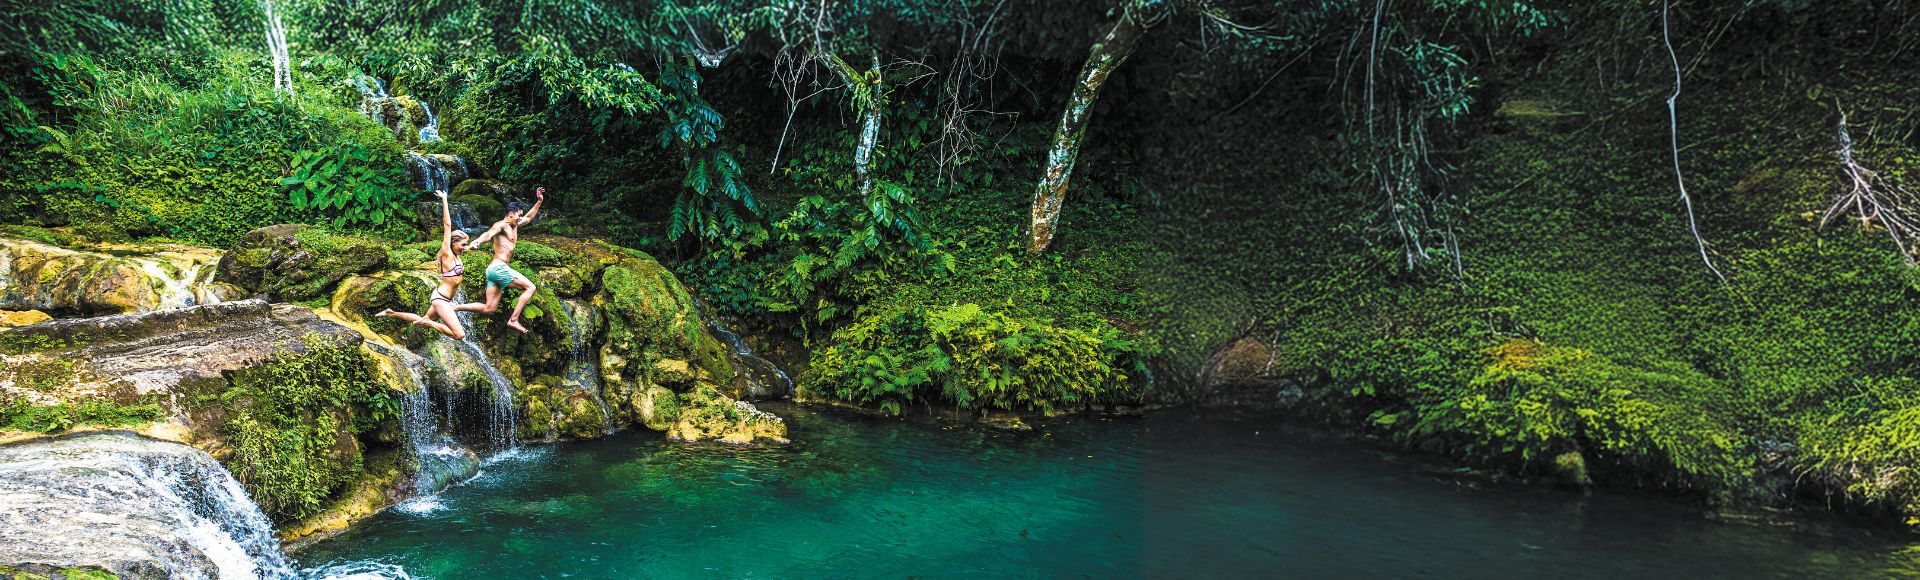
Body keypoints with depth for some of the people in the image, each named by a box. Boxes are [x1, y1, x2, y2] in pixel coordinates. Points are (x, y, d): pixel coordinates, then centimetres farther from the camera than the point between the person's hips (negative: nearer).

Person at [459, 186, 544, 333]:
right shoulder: (501, 225, -5)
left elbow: (529, 217, 39)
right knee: (530, 287, -7)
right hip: (499, 268, -9)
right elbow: (488, 234, -25)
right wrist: (476, 242, -45)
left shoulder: (514, 226, 22)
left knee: (489, 309, 3)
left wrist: (539, 202, 35)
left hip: (493, 271, 9)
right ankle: (513, 320, -13)